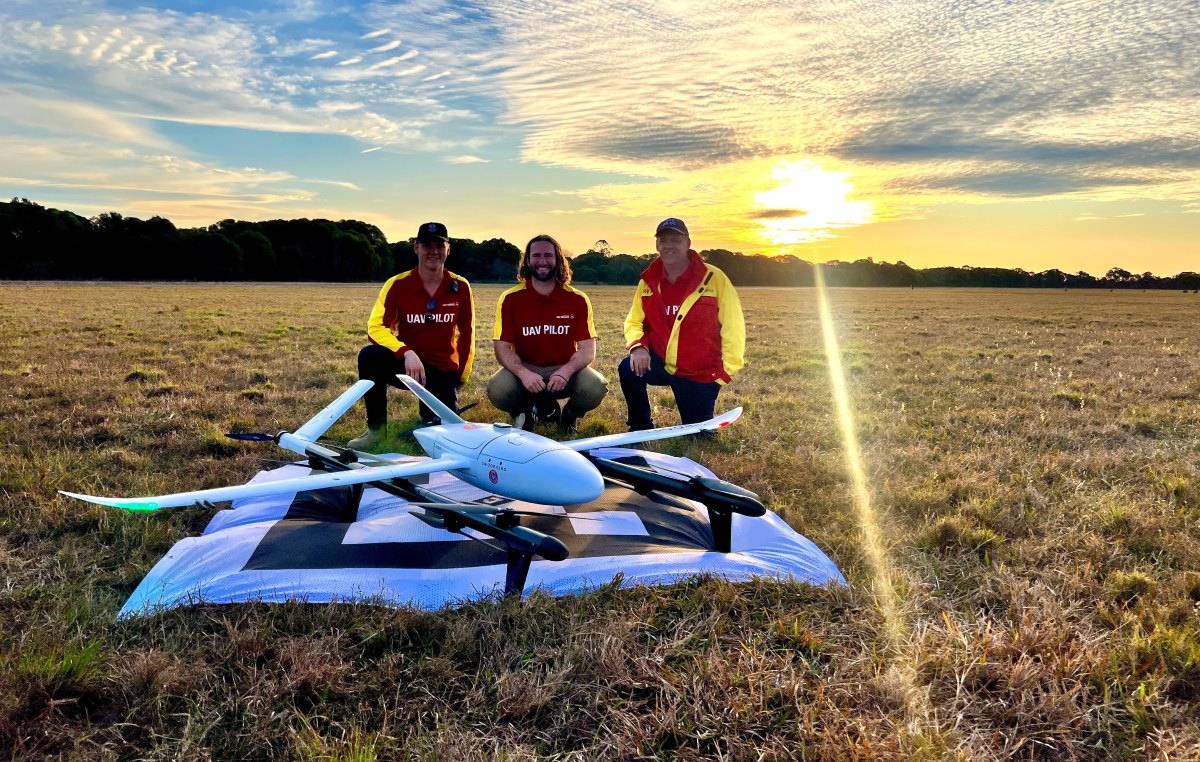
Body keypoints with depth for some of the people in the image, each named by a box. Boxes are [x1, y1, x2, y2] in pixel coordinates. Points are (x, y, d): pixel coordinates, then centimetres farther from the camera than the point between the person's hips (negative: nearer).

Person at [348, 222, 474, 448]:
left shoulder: (460, 287, -4)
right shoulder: (398, 284, -9)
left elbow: (466, 333, 6)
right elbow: (376, 327, -18)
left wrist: (461, 377, 6)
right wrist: (406, 353, -34)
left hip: (442, 371, 1)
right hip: (405, 364, 0)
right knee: (370, 355, -31)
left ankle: (430, 413, 24)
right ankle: (376, 428, -15)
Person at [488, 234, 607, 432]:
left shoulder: (577, 299, -5)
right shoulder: (510, 299, -6)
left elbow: (587, 350, -8)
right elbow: (502, 348, -10)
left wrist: (566, 371, -29)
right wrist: (523, 373, -30)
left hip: (564, 370, 1)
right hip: (524, 369, 0)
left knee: (597, 387, -29)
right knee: (497, 390, -32)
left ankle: (569, 416, 9)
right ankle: (523, 413, 8)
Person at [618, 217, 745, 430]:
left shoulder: (714, 279, -12)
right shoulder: (648, 282, 0)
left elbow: (733, 327, -9)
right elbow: (634, 321, 8)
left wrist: (727, 370, -12)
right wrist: (637, 346, -15)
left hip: (701, 373, -2)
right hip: (660, 363, 2)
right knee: (629, 369, -27)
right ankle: (641, 426, -1)